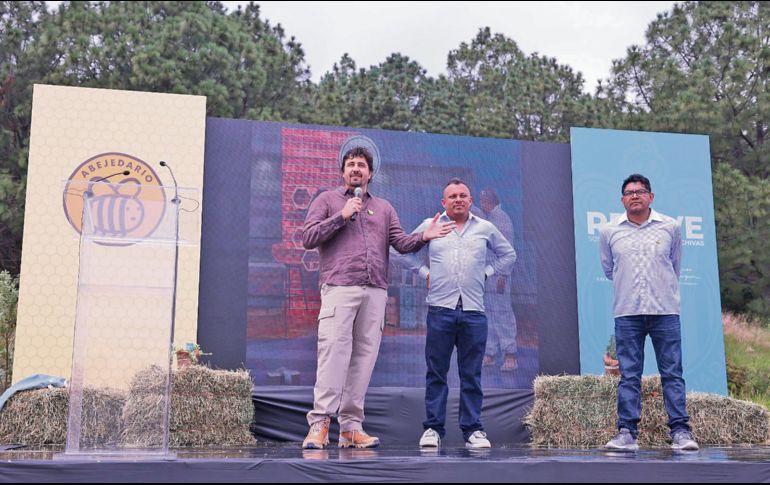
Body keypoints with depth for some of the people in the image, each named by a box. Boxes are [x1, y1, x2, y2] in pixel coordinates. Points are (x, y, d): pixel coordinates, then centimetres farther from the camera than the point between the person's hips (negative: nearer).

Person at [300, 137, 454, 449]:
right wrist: (342, 216, -3)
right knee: (334, 352, -14)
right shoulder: (327, 200, 14)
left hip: (375, 292, 4)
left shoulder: (383, 208, 24)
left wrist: (424, 236, -6)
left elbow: (401, 243, 14)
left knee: (364, 357, 0)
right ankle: (319, 423, -12)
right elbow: (308, 238, 4)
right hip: (338, 288, -4)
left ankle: (351, 427, 2)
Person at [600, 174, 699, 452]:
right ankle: (627, 433, 4)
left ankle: (680, 431, 4)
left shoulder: (671, 227, 6)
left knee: (672, 373, 0)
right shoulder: (609, 232, 6)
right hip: (627, 313, 0)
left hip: (665, 311, 0)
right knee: (629, 375, 1)